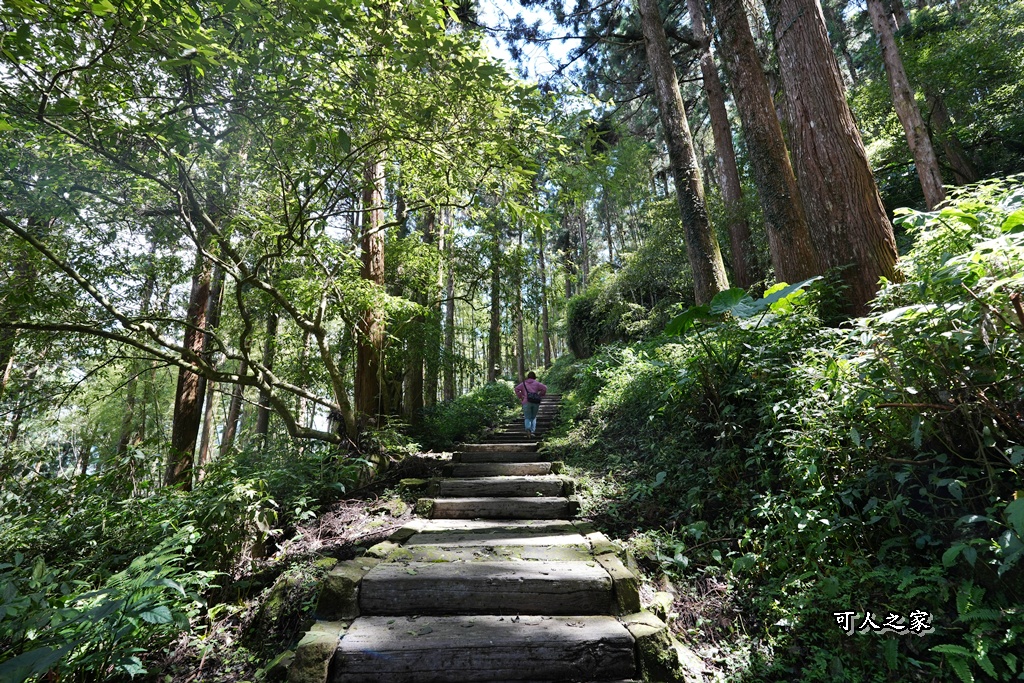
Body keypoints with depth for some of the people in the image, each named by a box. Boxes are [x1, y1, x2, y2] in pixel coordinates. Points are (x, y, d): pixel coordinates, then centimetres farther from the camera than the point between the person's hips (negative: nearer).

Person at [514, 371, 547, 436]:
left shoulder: (524, 383, 13)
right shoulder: (537, 383, 12)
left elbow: (517, 389, 2)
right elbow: (544, 388, 0)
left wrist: (521, 397, 6)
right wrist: (539, 396, 7)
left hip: (527, 402, -1)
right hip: (536, 402, 1)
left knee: (527, 417, 3)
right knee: (533, 417, 15)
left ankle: (528, 428, -25)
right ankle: (533, 431, 4)